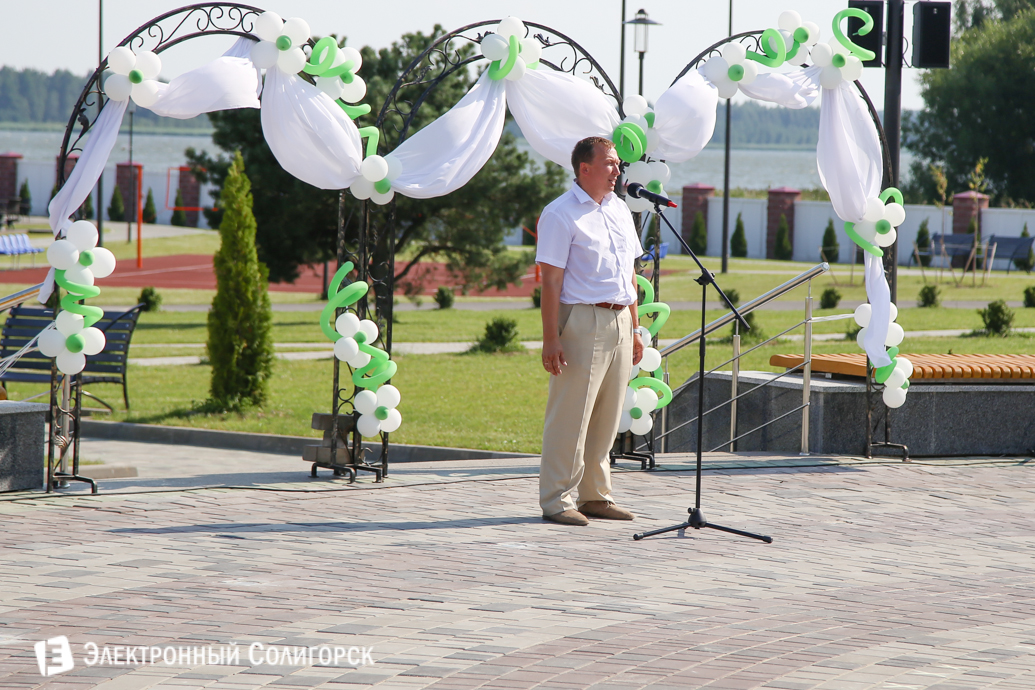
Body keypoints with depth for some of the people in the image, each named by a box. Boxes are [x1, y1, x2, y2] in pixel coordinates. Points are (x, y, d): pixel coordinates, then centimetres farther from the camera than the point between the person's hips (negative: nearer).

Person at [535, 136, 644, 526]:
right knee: (570, 416, -6)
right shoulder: (561, 214, -7)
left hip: (619, 322, 7)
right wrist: (550, 339, -17)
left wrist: (635, 329, 17)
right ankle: (557, 500, -1)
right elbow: (551, 280, -12)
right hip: (582, 320, -7)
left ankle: (595, 495, 18)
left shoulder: (620, 210, 16)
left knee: (607, 417, 10)